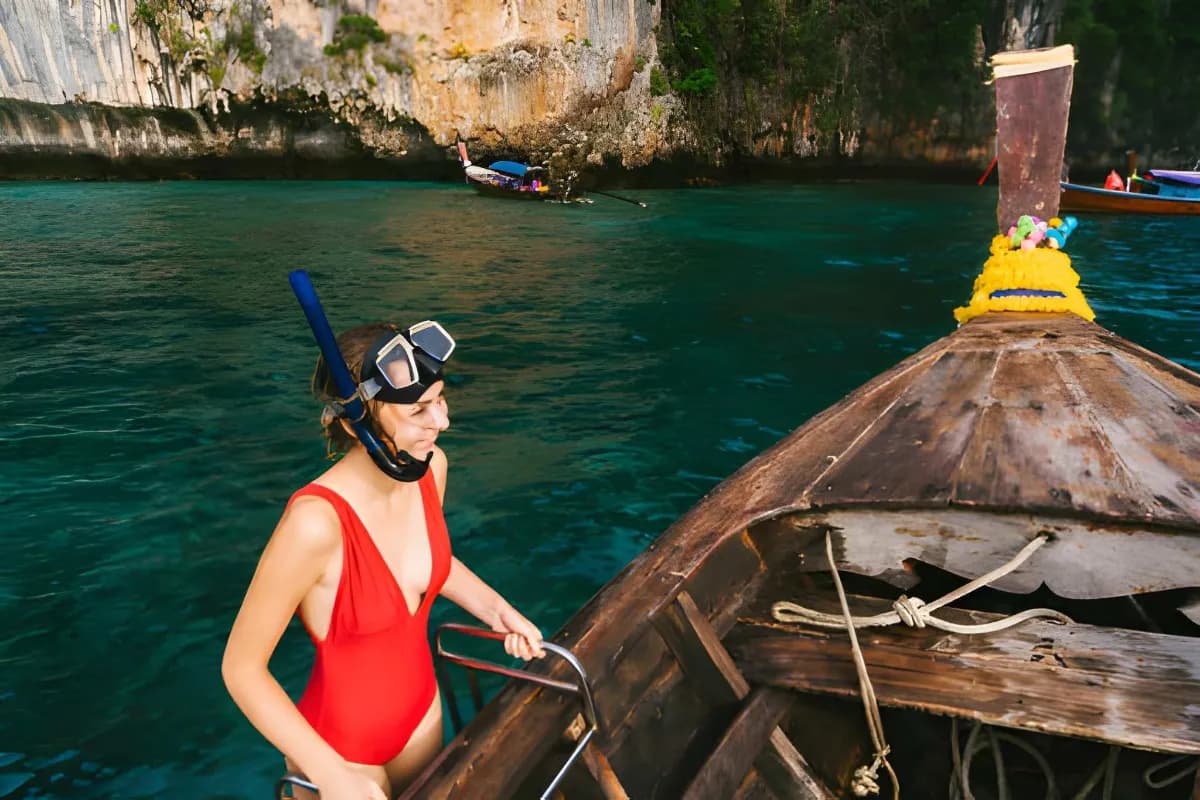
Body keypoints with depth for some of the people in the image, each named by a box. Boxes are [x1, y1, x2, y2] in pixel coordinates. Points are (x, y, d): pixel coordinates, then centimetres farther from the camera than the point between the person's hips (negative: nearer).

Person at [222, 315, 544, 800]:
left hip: (421, 708, 6)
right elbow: (241, 667, -23)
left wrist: (495, 608, -4)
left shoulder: (431, 467, -15)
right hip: (341, 745, -6)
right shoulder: (316, 522, -35)